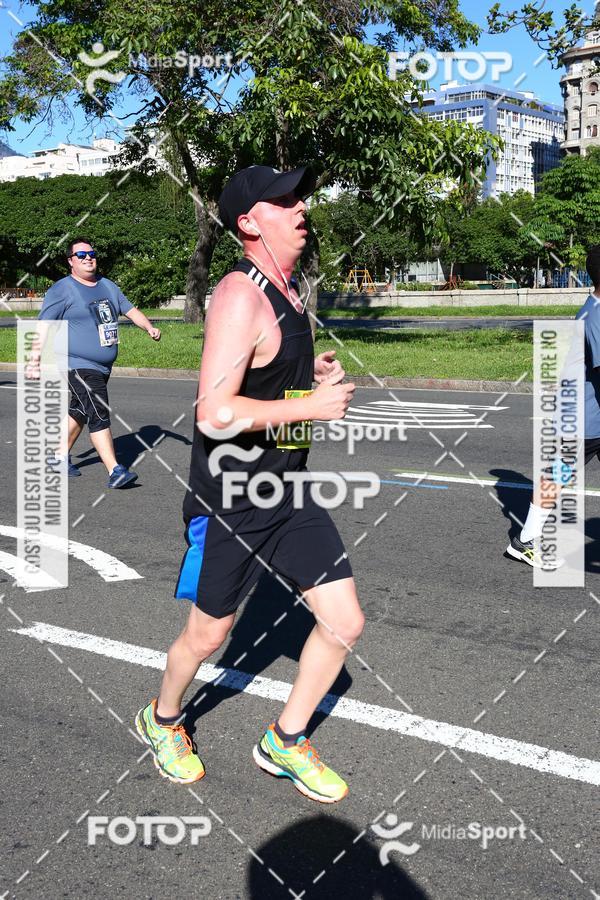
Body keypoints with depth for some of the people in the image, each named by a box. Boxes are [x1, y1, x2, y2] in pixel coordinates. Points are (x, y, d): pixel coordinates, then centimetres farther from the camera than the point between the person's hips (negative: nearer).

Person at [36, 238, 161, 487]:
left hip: (103, 367, 8)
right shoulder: (62, 290, -8)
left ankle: (61, 455, 37)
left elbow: (130, 310, 16)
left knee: (79, 412, 20)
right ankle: (115, 471, -18)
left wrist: (149, 327, -2)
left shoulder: (107, 286, 13)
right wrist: (36, 362, -12)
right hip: (79, 366, -8)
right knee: (99, 416, -16)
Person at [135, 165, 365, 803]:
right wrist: (310, 405, -21)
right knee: (207, 635, 12)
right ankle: (163, 720, 43)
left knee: (344, 623, 5)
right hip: (229, 505, -8)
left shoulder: (284, 291, 9)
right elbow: (215, 414, -29)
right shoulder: (240, 295, -21)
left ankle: (285, 743, 26)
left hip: (287, 497, 8)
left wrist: (312, 372, 5)